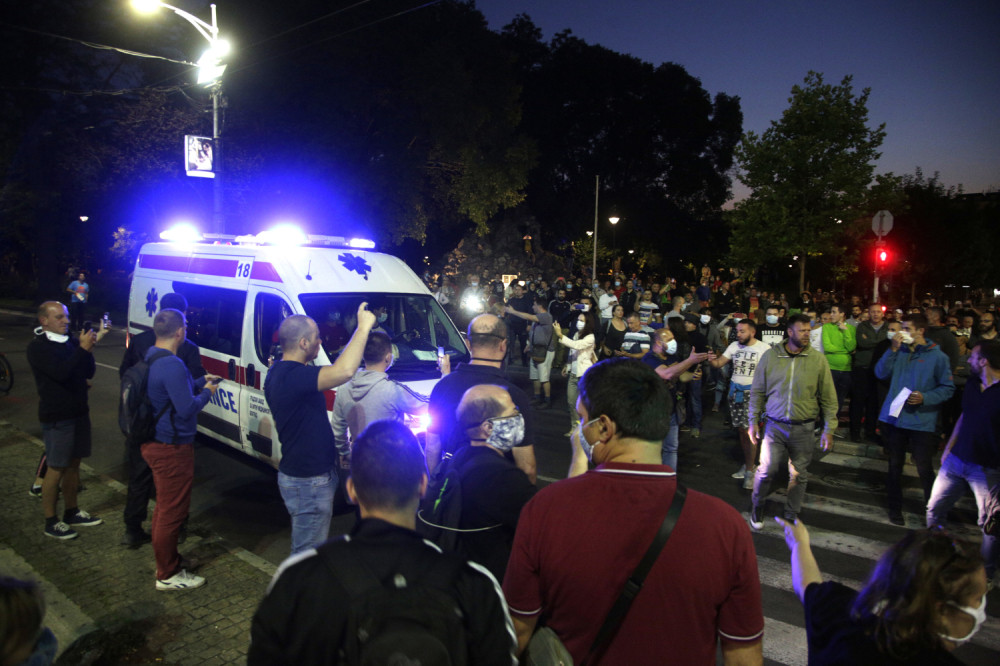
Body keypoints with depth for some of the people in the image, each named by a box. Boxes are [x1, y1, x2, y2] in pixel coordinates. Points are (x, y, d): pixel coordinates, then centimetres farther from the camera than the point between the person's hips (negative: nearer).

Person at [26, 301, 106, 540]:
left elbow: (89, 372, 7)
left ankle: (71, 512, 28)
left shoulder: (70, 341, 10)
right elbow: (60, 373, -26)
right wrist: (83, 349, -26)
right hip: (57, 418, -7)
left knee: (73, 463, 15)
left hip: (78, 412, 7)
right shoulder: (38, 347, -12)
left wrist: (88, 348, -9)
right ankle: (51, 522, 11)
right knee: (57, 468, -1)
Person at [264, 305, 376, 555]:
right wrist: (363, 327, -33)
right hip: (309, 481, -10)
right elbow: (343, 372, -44)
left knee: (305, 547, 25)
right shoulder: (294, 376, -27)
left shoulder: (277, 372, 7)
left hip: (296, 472, 10)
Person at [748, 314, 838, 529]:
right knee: (767, 469, -7)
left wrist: (829, 429, 1)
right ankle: (757, 507, 19)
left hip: (803, 428, 1)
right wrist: (753, 421, 4)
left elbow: (828, 397, 4)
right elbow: (757, 391, 6)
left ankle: (792, 515, 29)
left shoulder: (818, 359, -1)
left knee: (799, 475, 10)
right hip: (775, 425, -1)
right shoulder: (770, 356, -1)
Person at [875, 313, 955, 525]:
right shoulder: (899, 351, 4)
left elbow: (948, 388, -4)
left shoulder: (937, 356, -5)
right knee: (895, 464, 14)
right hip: (894, 417, 4)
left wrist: (925, 398, -19)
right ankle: (895, 507, 28)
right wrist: (893, 350, -11)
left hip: (922, 421, -3)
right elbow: (881, 373, -3)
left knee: (924, 468, 2)